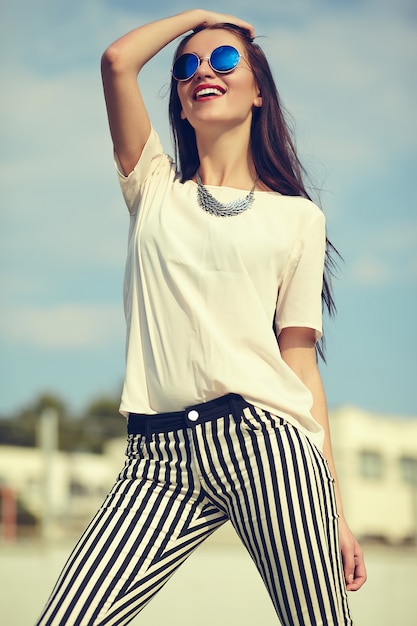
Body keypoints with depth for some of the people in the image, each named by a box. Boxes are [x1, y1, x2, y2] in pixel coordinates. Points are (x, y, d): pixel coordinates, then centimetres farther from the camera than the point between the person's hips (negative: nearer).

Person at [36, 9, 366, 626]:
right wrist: (195, 15, 21)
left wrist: (337, 512, 5)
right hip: (161, 454, 1)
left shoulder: (299, 217, 14)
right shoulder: (155, 190, 18)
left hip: (266, 441, -1)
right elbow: (118, 60, 4)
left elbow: (301, 360, 10)